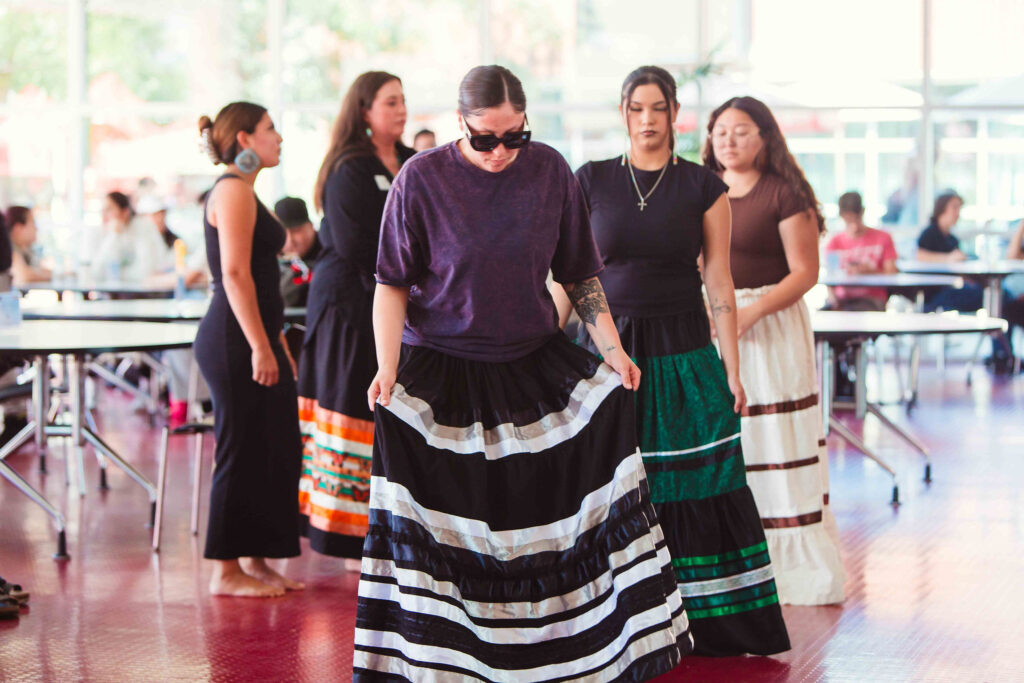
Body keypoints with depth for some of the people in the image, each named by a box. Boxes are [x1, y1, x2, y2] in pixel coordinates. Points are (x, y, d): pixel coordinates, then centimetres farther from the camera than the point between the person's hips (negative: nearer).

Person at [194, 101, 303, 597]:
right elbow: (235, 274, -20)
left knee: (274, 452, 11)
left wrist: (274, 342, 24)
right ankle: (227, 571, 1)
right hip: (236, 342, -10)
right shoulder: (233, 190, -12)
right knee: (242, 453, -5)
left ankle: (256, 562, 18)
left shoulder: (243, 191, 19)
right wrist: (260, 346, -23)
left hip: (253, 339, 10)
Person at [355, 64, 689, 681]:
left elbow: (580, 273, 5)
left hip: (534, 361, 3)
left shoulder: (550, 170, -2)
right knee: (450, 516, -6)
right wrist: (388, 368, -17)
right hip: (441, 370, -3)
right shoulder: (421, 180, -11)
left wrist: (612, 349, -4)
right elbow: (393, 283, -6)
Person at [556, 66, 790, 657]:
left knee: (697, 490, -2)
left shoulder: (704, 187, 2)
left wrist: (732, 370, -2)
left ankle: (705, 624, 7)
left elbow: (720, 285, 2)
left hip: (683, 355, -1)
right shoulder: (591, 181, 5)